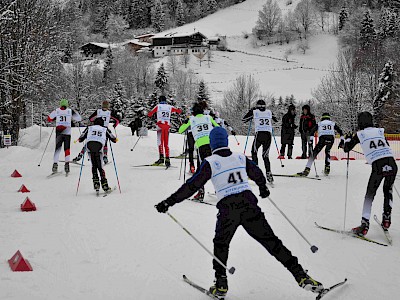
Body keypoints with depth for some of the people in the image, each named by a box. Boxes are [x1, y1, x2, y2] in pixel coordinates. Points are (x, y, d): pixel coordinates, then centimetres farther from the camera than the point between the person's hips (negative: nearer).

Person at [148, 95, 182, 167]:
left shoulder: (158, 106, 4)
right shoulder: (170, 107, 10)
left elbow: (150, 114, 7)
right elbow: (179, 111, 19)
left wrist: (149, 115, 30)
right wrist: (179, 110, 42)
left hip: (160, 125, -3)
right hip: (167, 126, 3)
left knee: (160, 142, -6)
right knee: (166, 143, 8)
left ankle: (161, 157, -22)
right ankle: (167, 159, 2)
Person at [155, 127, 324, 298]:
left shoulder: (210, 163, -1)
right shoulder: (240, 157, 11)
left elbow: (192, 186, -4)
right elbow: (257, 174, 28)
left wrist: (169, 202, 2)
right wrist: (263, 188, 50)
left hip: (227, 209, -3)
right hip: (249, 204, 3)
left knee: (221, 245, 21)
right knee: (271, 241, 6)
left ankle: (221, 285, 18)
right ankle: (301, 276, 1)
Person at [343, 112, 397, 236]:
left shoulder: (360, 134, 8)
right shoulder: (380, 131, 17)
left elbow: (346, 149, 17)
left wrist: (347, 139, 35)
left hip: (378, 166, -3)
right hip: (392, 164, 3)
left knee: (370, 195, 8)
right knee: (388, 191, 27)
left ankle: (364, 225, 0)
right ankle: (386, 219, 27)